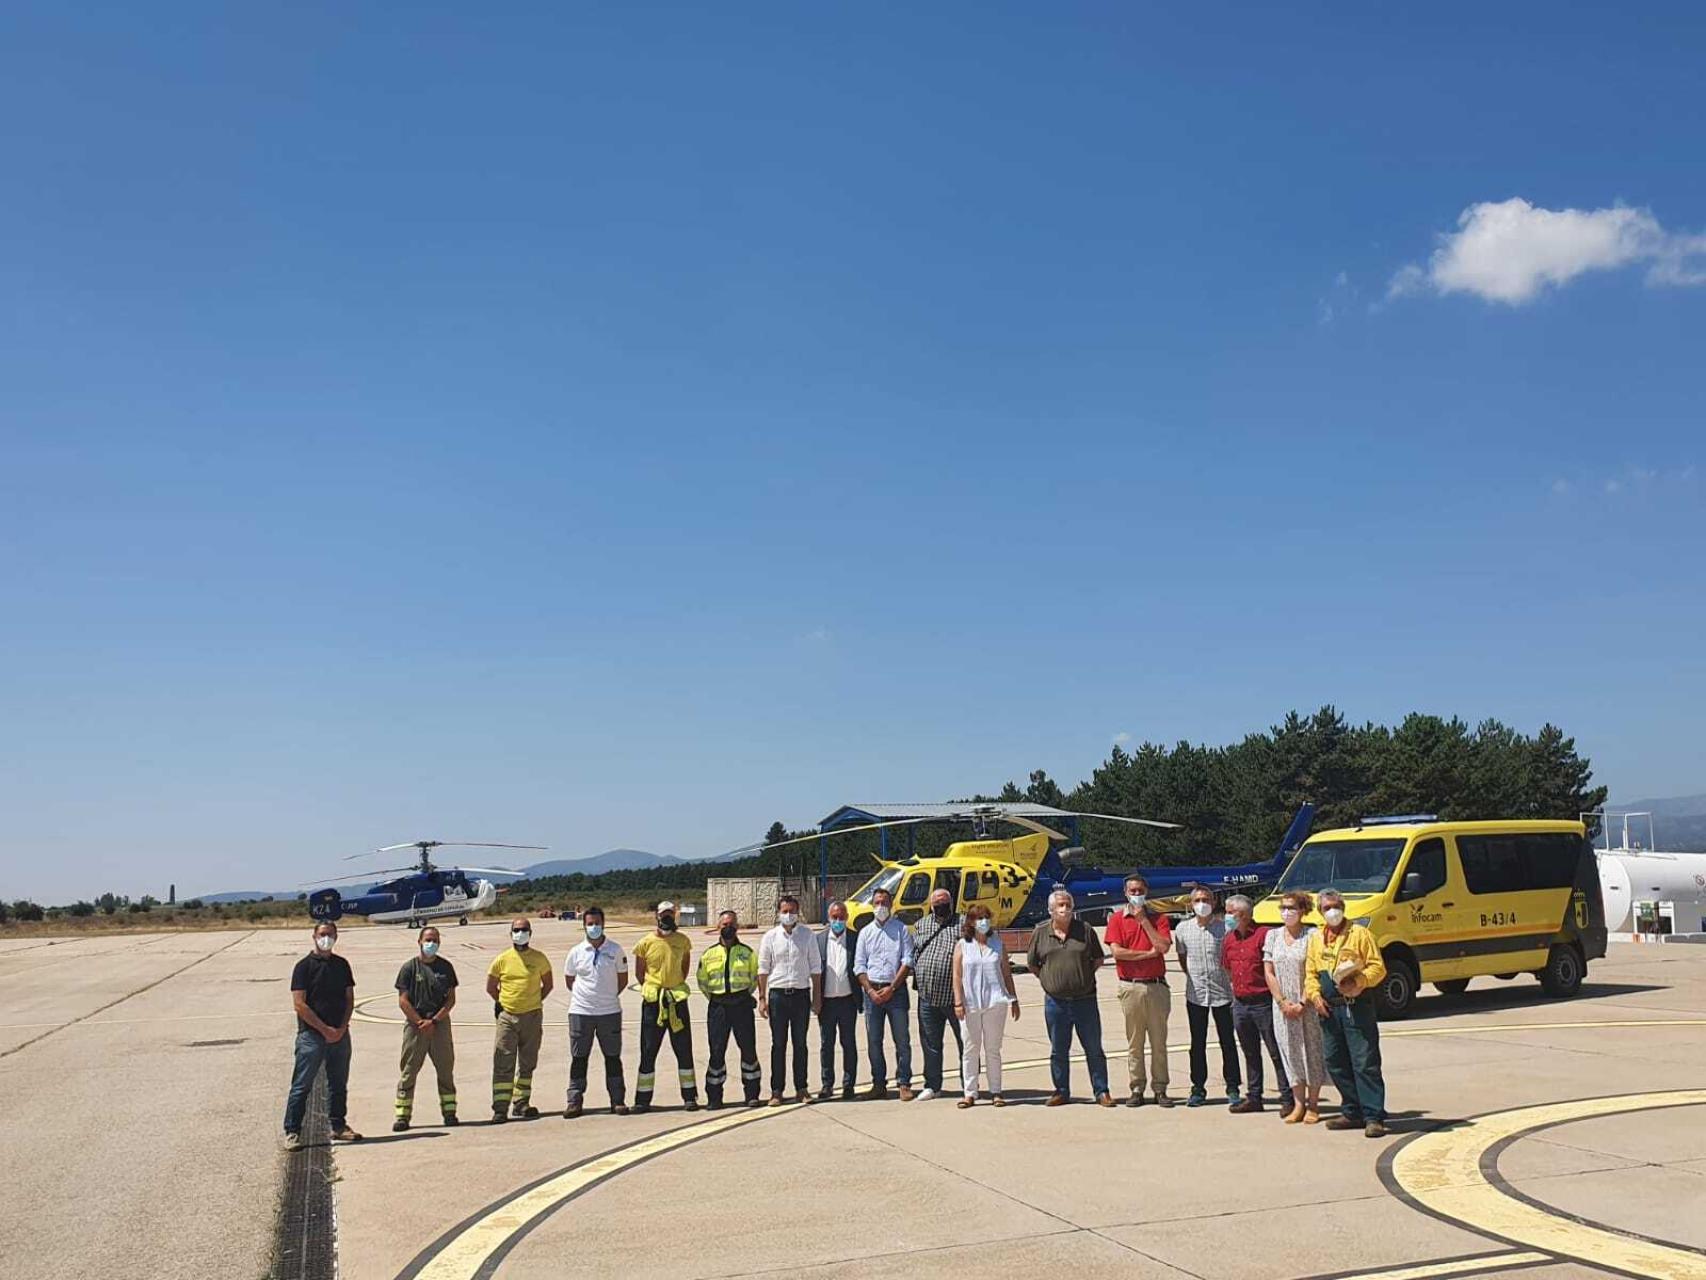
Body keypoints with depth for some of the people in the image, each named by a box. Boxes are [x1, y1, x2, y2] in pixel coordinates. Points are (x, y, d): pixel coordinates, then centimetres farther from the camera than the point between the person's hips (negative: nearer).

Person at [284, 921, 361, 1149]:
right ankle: (292, 1132, 5)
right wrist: (325, 1029, -13)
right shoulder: (304, 966, -4)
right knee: (302, 1085, -2)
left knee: (339, 1084, 12)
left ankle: (338, 1126, 22)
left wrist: (341, 1028, -4)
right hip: (311, 1034, -5)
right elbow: (299, 1004, -10)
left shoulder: (342, 965, 11)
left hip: (339, 1034, 5)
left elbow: (349, 999, 11)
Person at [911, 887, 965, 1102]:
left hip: (956, 996, -4)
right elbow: (912, 956, 16)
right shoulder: (921, 926, 13)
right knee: (930, 1044, 12)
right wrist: (917, 983, 6)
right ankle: (932, 1085, 23)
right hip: (927, 998, 4)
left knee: (965, 1043, 4)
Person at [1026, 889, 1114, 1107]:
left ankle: (1101, 1091, 13)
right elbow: (1032, 963, 11)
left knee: (1094, 1048, 4)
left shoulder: (1085, 930, 0)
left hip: (1085, 1000, -1)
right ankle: (1061, 1091, 21)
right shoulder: (1040, 932, 2)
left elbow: (1098, 960, 9)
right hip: (1055, 1001, 1)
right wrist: (1047, 979, 5)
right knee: (1058, 1051, 10)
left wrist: (1084, 976, 2)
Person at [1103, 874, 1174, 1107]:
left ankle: (1160, 1089, 10)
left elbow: (1164, 946, -8)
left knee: (1159, 1041, 4)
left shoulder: (1158, 918, 8)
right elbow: (1116, 951, -8)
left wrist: (1143, 919, -7)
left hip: (1156, 985, 1)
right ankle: (1137, 1089, 9)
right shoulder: (1117, 919, 5)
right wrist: (1148, 953, -6)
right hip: (1130, 986, -1)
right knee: (1134, 1042, 3)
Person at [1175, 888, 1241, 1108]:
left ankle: (1232, 1088, 14)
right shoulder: (1182, 929, 3)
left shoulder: (1225, 928, -6)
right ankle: (1198, 1088, 17)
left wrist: (1232, 981, -1)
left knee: (1228, 1043, 5)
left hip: (1222, 993, -2)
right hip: (1195, 993, 2)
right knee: (1198, 1044, 9)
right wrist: (1192, 975, 10)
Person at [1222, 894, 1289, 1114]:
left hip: (1263, 1002, -7)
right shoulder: (1228, 939, 11)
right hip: (1240, 1004, 7)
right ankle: (1253, 1098, 20)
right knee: (1250, 1053, 14)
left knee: (1276, 1051, 0)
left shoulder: (1263, 935, -11)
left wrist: (1277, 995, -9)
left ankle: (1287, 1096, 6)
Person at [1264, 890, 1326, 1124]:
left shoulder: (1312, 936, -6)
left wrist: (1302, 1004, -13)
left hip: (1307, 1005, -3)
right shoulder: (1273, 936, 6)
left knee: (1311, 1051, 3)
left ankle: (1313, 1106, 13)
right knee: (1290, 1052, 6)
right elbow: (1269, 973, 5)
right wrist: (1283, 1002, -4)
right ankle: (1298, 1105, 14)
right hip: (1282, 1006, 3)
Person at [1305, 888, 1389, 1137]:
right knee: (1335, 1063, 9)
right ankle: (1352, 1112, 20)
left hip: (1357, 1006, -6)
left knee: (1365, 1063, -8)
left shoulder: (1360, 933, 0)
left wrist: (1358, 982, -19)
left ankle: (1373, 1117, -6)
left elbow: (1378, 967, -4)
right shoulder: (1316, 938, 16)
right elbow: (1310, 972, 18)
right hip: (1328, 1008, 6)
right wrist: (1315, 995, 1)